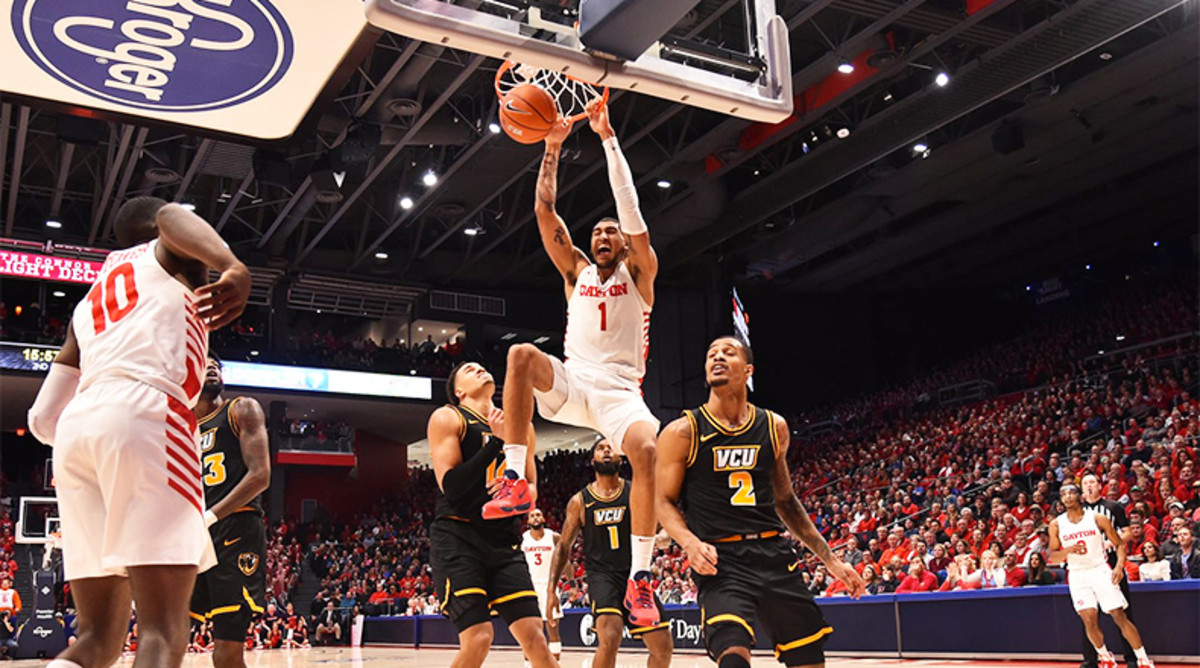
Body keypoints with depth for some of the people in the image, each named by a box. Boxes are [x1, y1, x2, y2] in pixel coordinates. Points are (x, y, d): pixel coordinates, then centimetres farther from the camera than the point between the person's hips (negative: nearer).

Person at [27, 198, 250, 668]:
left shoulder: (87, 306, 35)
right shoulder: (169, 252, 21)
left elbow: (43, 419, 28)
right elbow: (173, 216, -6)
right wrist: (232, 267, -22)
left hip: (75, 430, 7)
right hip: (145, 413, -7)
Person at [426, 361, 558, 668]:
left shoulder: (520, 424, 15)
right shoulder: (448, 418, -1)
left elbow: (531, 489, 19)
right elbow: (450, 486, -14)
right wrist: (497, 441, -16)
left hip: (505, 539, 5)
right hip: (457, 538, -5)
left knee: (534, 636, -4)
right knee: (477, 639, -16)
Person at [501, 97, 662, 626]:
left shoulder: (638, 272, 11)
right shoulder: (576, 271, 19)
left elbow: (631, 209, -1)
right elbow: (545, 212, 11)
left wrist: (608, 138, -2)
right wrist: (552, 146, 3)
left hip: (619, 390, -2)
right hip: (570, 383, 3)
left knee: (646, 450, -33)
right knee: (521, 354, -30)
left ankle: (640, 575, -25)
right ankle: (515, 479, -27)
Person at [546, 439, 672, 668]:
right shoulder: (580, 501, 3)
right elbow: (563, 546, 9)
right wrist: (551, 588, 3)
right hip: (602, 575, -2)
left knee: (662, 647, 2)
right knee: (610, 638, -28)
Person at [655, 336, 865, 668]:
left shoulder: (774, 427, 10)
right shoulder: (683, 432, -3)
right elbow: (663, 501, 1)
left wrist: (830, 559, 17)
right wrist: (690, 542, -19)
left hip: (774, 554, 5)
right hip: (720, 561, -4)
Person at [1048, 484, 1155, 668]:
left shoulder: (1097, 518, -3)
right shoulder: (1056, 525, 0)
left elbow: (1120, 543, 3)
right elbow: (1052, 558, 3)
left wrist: (1119, 565, -13)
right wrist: (1069, 550, -17)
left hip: (1100, 570, -1)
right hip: (1077, 575, 1)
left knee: (1119, 616, -3)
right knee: (1089, 620, -6)